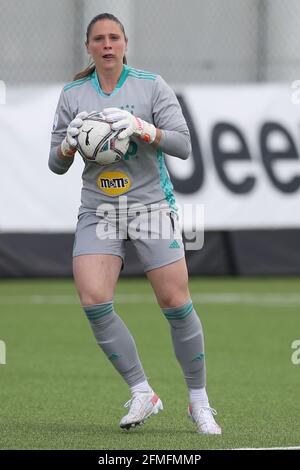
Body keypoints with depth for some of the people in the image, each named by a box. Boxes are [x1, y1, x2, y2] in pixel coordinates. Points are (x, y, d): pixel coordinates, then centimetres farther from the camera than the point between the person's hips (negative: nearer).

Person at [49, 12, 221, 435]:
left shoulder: (152, 85, -1)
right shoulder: (73, 95, 7)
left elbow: (183, 145, -8)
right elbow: (56, 165, 10)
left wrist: (142, 129, -23)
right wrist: (69, 143, -12)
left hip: (152, 206, -2)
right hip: (98, 213, 2)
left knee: (176, 304, -7)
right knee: (94, 301, -17)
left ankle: (199, 403, 9)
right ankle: (142, 392, -2)